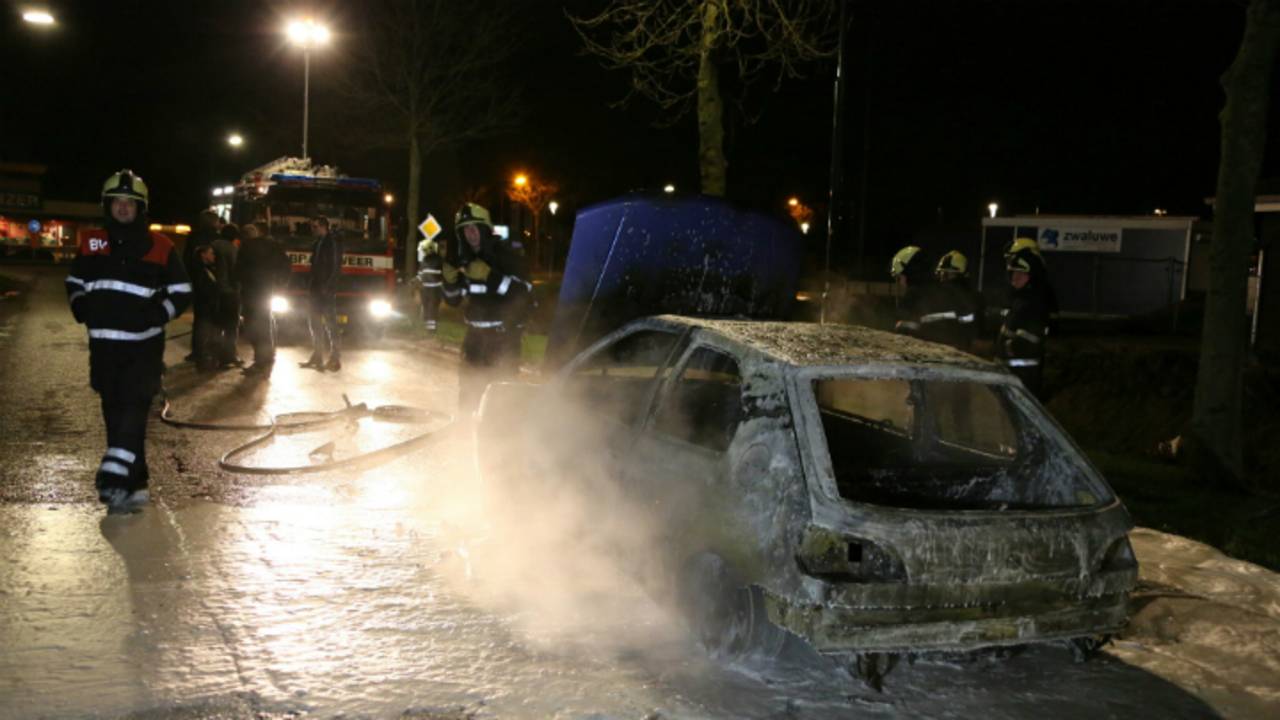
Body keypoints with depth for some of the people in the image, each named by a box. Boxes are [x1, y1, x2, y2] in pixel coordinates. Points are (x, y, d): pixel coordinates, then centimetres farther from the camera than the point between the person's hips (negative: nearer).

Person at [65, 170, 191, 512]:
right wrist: (82, 309, 2)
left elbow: (182, 291, 5)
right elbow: (74, 283, 21)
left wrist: (158, 314, -10)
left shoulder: (159, 246, 0)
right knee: (115, 415, 7)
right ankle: (135, 485, 15)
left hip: (143, 346, -4)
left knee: (132, 410, -15)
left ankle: (116, 476, -21)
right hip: (103, 344, 4)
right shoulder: (91, 243, 10)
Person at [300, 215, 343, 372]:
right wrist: (310, 285, 10)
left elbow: (336, 267, -14)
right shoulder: (317, 244, 15)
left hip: (327, 291, -9)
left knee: (330, 324, -7)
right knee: (314, 322, 12)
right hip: (315, 290, 9)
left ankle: (334, 359, -4)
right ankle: (317, 357, 21)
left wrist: (327, 286, -19)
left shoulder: (332, 243, -9)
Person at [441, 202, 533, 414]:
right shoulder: (464, 259, 7)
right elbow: (453, 300, 13)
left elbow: (525, 291, -22)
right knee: (468, 385, 15)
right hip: (476, 333, 7)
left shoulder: (503, 255, -12)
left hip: (504, 333, -6)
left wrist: (490, 276, -28)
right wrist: (449, 279, -7)